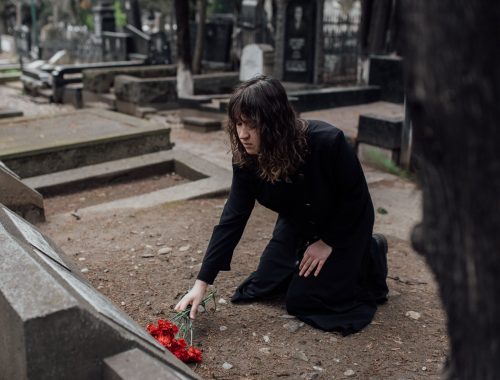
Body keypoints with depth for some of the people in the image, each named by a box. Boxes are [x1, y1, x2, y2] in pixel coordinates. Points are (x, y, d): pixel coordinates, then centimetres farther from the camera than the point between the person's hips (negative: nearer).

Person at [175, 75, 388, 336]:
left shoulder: (327, 142, -38)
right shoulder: (246, 158, -23)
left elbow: (356, 195, -22)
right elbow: (232, 219, -21)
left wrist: (328, 243, -16)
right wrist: (202, 283, -25)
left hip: (345, 222, -5)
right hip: (298, 222, 5)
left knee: (301, 299, -7)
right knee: (264, 285, 5)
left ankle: (370, 255, 13)